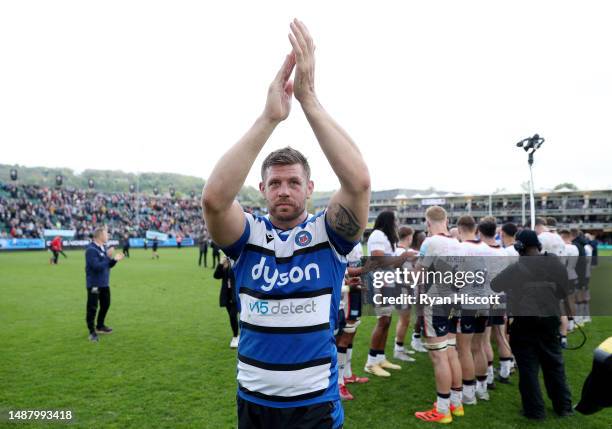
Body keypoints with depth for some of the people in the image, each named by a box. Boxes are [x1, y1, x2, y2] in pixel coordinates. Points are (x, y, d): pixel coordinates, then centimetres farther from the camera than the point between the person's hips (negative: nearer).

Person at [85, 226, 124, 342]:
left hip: (104, 283, 9)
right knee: (92, 308, -1)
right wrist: (108, 257, -24)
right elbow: (97, 266, -27)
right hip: (94, 284, -9)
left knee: (105, 304, 18)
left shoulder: (104, 247, 8)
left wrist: (115, 259, -5)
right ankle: (92, 331, 12)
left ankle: (100, 326, 36)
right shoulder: (91, 250, -20)